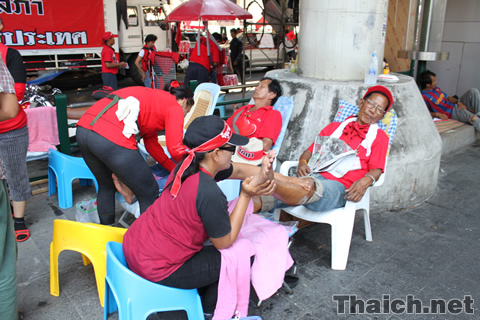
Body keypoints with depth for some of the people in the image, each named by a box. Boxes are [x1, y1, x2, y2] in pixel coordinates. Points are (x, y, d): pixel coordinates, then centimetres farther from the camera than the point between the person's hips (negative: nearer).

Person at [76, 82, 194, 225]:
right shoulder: (175, 107, 8)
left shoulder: (153, 97, 32)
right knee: (149, 194, 7)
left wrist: (175, 169, 36)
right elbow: (175, 149, -5)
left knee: (105, 185, 32)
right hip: (111, 138, -10)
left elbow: (151, 144, 35)